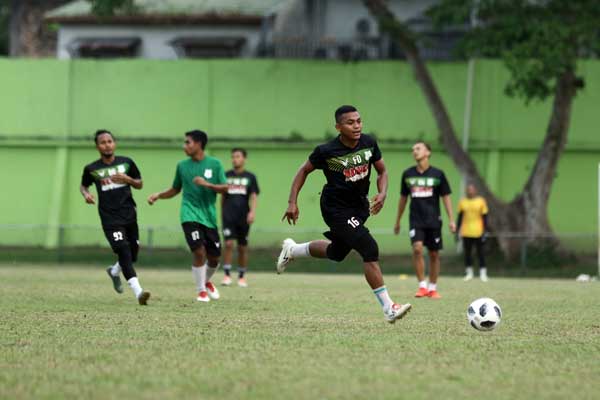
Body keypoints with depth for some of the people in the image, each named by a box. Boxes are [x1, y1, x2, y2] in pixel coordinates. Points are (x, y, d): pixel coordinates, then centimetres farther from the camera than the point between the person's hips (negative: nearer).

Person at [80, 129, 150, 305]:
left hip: (129, 215, 3)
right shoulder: (91, 169, 2)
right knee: (123, 250, -19)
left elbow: (139, 184, 14)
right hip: (110, 217, -3)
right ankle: (138, 291, -26)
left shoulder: (126, 162, 6)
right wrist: (86, 194, -2)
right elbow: (83, 185, 20)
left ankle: (114, 271, 44)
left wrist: (127, 179, -7)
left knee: (133, 254, 10)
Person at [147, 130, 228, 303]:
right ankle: (201, 291, -4)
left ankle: (206, 281, 38)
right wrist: (158, 196, 2)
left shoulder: (214, 164, 1)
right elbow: (175, 189, 16)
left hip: (209, 216, 1)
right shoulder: (182, 166, 5)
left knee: (214, 256, 7)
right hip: (190, 215, -1)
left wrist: (208, 184, -18)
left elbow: (225, 188, -2)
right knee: (199, 251, -18)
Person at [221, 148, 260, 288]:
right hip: (228, 216, 0)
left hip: (244, 217, 0)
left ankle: (242, 277, 15)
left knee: (243, 247, 4)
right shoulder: (227, 175, 10)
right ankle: (227, 275, -9)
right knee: (228, 243, -13)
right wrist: (221, 213, 15)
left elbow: (253, 196, -2)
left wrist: (252, 211, -17)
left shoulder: (250, 177, 5)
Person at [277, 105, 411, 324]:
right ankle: (388, 308, -16)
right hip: (336, 209, -7)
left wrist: (382, 193, -13)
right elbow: (304, 170, -3)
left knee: (336, 252, 23)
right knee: (369, 250, -19)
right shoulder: (327, 151, -20)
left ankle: (292, 250, 49)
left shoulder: (369, 143, -8)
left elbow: (382, 171, 6)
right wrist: (292, 202, -8)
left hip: (359, 205, 7)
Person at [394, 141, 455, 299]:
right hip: (416, 220, 0)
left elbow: (446, 197, 4)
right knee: (417, 248, -20)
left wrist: (451, 220, -3)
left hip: (433, 220, 0)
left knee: (434, 254, 4)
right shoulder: (408, 174, 5)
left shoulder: (437, 174, -1)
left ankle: (432, 289, 18)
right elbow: (403, 198, 15)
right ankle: (422, 286, -11)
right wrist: (398, 221, 19)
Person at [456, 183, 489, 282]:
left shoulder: (481, 201, 1)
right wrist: (457, 230, 9)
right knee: (467, 253, 4)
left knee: (480, 253, -1)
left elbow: (484, 217, 1)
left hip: (478, 232, -2)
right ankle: (469, 273, 13)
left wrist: (484, 232, -4)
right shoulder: (462, 202, 7)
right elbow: (460, 217, 13)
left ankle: (483, 273, 3)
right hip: (466, 232, 2)